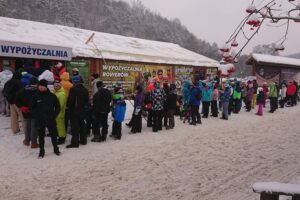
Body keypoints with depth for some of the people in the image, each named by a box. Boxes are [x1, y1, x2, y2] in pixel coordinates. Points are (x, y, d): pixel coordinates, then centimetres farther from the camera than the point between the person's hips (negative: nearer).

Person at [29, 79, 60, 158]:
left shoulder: (52, 96, -4)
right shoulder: (35, 97, -3)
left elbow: (57, 107, 4)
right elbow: (31, 108, 6)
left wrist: (53, 115, -5)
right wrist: (37, 115, -2)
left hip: (51, 120, 0)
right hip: (40, 121, 1)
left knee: (53, 135, 9)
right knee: (41, 136, 10)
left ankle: (56, 149, 27)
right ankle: (41, 151, 23)